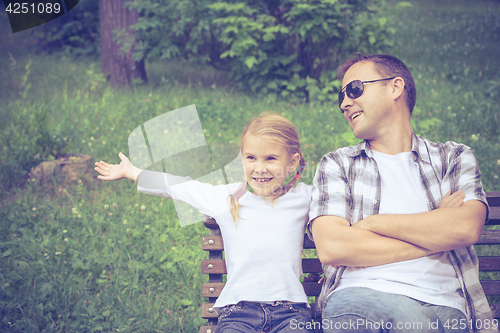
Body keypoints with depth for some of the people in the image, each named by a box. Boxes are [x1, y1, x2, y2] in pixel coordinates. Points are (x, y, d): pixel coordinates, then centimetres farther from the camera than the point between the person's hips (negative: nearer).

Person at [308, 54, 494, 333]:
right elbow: (331, 248, -3)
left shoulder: (455, 158, 17)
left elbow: (467, 228, -5)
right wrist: (435, 234, -1)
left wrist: (371, 223, -3)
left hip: (443, 304, 1)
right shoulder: (337, 164, 15)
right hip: (360, 296, -1)